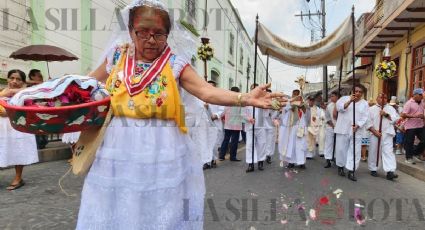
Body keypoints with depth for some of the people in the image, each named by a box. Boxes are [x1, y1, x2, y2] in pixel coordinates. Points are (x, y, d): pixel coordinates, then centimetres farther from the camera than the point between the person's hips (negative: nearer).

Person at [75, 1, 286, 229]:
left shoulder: (175, 64, -5)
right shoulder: (117, 56, 5)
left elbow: (208, 92, -17)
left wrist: (246, 98, -30)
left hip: (162, 153, -2)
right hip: (118, 150, 3)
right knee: (116, 212, 14)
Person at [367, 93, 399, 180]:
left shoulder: (390, 108, 11)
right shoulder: (371, 109, 3)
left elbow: (395, 119, 0)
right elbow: (368, 122, -3)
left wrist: (386, 114, -13)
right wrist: (374, 131, -12)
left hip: (387, 134, 1)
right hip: (375, 134, -1)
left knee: (388, 151, -5)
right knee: (373, 151, 5)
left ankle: (390, 171, -10)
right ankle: (373, 169, 19)